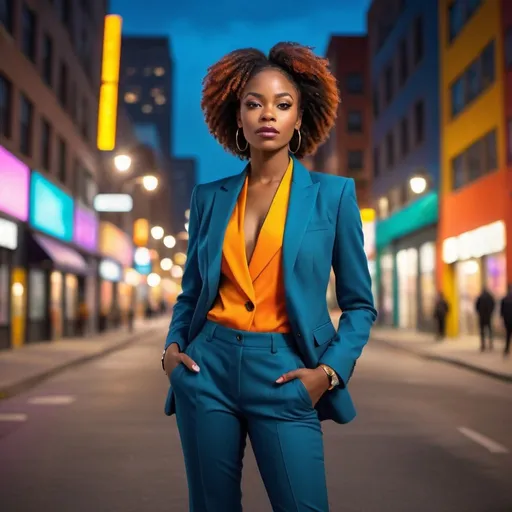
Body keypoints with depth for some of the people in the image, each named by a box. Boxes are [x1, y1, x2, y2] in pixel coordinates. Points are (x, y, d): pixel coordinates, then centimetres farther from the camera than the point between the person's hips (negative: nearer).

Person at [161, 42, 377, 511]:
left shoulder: (332, 194, 0)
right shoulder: (210, 197, 7)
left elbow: (359, 303, 4)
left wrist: (329, 371, -9)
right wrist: (172, 346, 0)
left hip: (283, 376, -2)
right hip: (208, 369, 3)